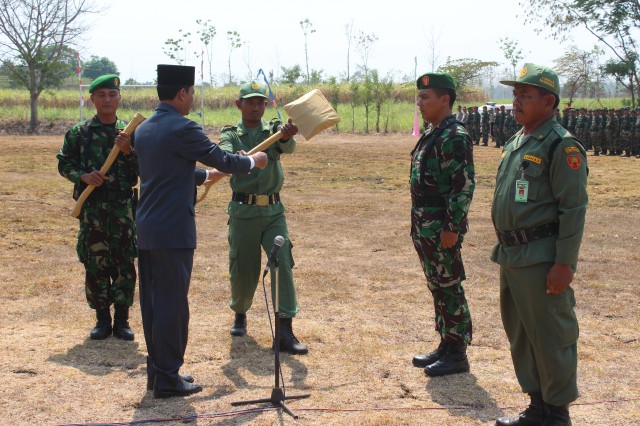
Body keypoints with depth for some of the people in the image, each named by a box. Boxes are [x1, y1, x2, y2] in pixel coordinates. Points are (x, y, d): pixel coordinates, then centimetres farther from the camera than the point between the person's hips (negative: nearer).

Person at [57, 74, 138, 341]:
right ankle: (102, 319, 16)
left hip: (123, 209, 0)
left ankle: (121, 319, 15)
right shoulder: (79, 133, 4)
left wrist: (128, 151, -14)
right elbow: (64, 164, 7)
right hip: (91, 209, 0)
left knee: (124, 264, 3)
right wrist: (83, 176, -11)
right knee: (95, 265, 4)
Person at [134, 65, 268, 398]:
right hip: (173, 230, -9)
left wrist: (207, 174, 33)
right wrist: (253, 161, 11)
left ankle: (157, 371, 22)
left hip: (146, 228, 9)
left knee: (153, 302, 13)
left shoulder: (143, 130, 13)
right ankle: (168, 379, 4)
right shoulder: (182, 129, -14)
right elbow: (221, 159, -7)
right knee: (172, 304, -2)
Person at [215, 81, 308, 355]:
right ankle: (240, 314, 36)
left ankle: (285, 332, -12)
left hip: (273, 210, 1)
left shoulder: (274, 130, 7)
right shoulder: (231, 135, 4)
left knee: (283, 264, -11)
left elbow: (287, 148, -16)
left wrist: (287, 137, -41)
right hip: (243, 211, -1)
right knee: (243, 270, 6)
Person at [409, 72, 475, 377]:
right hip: (424, 227, 10)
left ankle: (457, 355, 7)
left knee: (450, 289, -2)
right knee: (438, 288, 16)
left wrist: (452, 228, -22)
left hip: (441, 229, -10)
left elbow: (465, 185, -22)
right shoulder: (431, 135, 14)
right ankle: (446, 345, 26)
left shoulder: (454, 137, -17)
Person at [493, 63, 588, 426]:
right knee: (521, 335, 16)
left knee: (552, 338, -1)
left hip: (542, 260, -9)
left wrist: (564, 263, -20)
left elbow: (574, 208, -16)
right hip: (512, 257, 9)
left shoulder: (562, 146, -12)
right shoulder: (516, 143, 15)